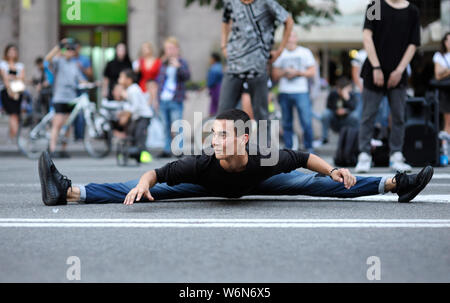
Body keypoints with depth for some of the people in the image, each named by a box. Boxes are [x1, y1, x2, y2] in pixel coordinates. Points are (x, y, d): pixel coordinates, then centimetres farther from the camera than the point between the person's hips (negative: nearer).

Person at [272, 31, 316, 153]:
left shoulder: (305, 52, 10)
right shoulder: (280, 54, 15)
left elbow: (312, 72, 5)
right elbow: (275, 75, 13)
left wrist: (297, 72, -7)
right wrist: (284, 72, -6)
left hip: (301, 92, -2)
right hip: (284, 92, 2)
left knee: (307, 122, -12)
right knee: (287, 123, 1)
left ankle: (309, 148, -2)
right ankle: (288, 149, 6)